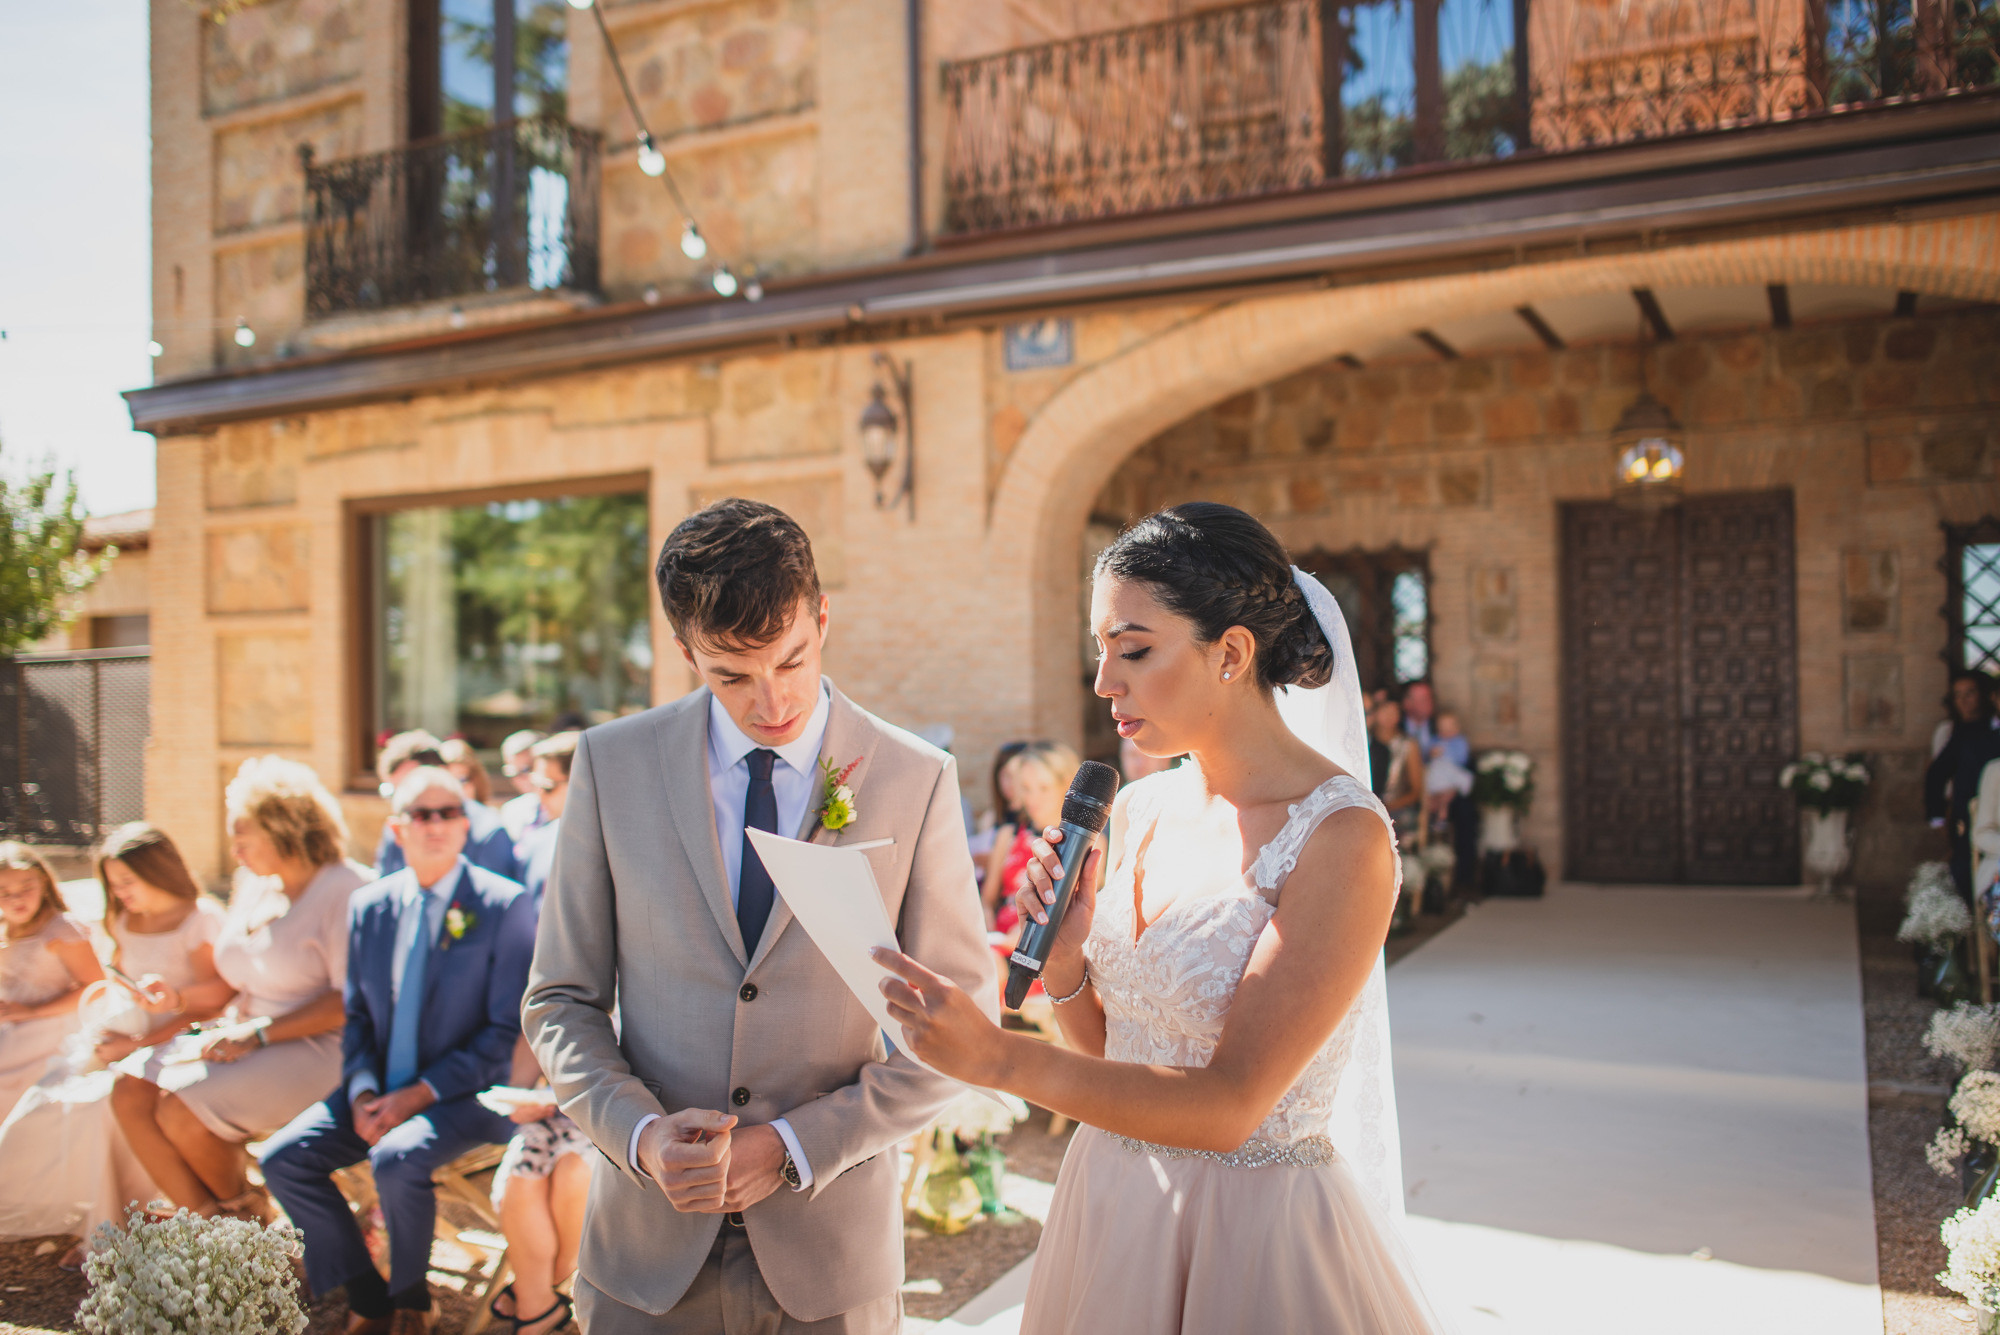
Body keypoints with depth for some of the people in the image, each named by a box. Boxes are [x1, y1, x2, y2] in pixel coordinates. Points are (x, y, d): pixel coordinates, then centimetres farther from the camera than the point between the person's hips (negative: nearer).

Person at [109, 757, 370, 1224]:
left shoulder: (344, 888, -13)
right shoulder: (254, 888, 15)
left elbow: (350, 1002, -18)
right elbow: (237, 981, 20)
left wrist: (259, 1033, -19)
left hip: (315, 1046, -9)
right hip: (245, 1040, 9)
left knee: (181, 1111, -21)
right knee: (131, 1094, -7)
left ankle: (244, 1211, 7)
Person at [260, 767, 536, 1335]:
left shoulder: (505, 904, -9)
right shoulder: (368, 905, 8)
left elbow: (504, 1030, -10)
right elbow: (357, 1016, 12)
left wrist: (422, 1092, -17)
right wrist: (362, 1092, -6)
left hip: (464, 1094, -6)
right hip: (380, 1090, 6)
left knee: (397, 1157, -31)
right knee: (282, 1157, -11)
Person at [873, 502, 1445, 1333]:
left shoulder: (1341, 836, -20)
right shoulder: (1140, 811, 0)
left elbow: (1229, 1105, -24)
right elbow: (1109, 1049, 8)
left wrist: (1000, 1059, -31)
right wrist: (1063, 961, -12)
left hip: (1254, 1232, -6)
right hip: (1111, 1210, 6)